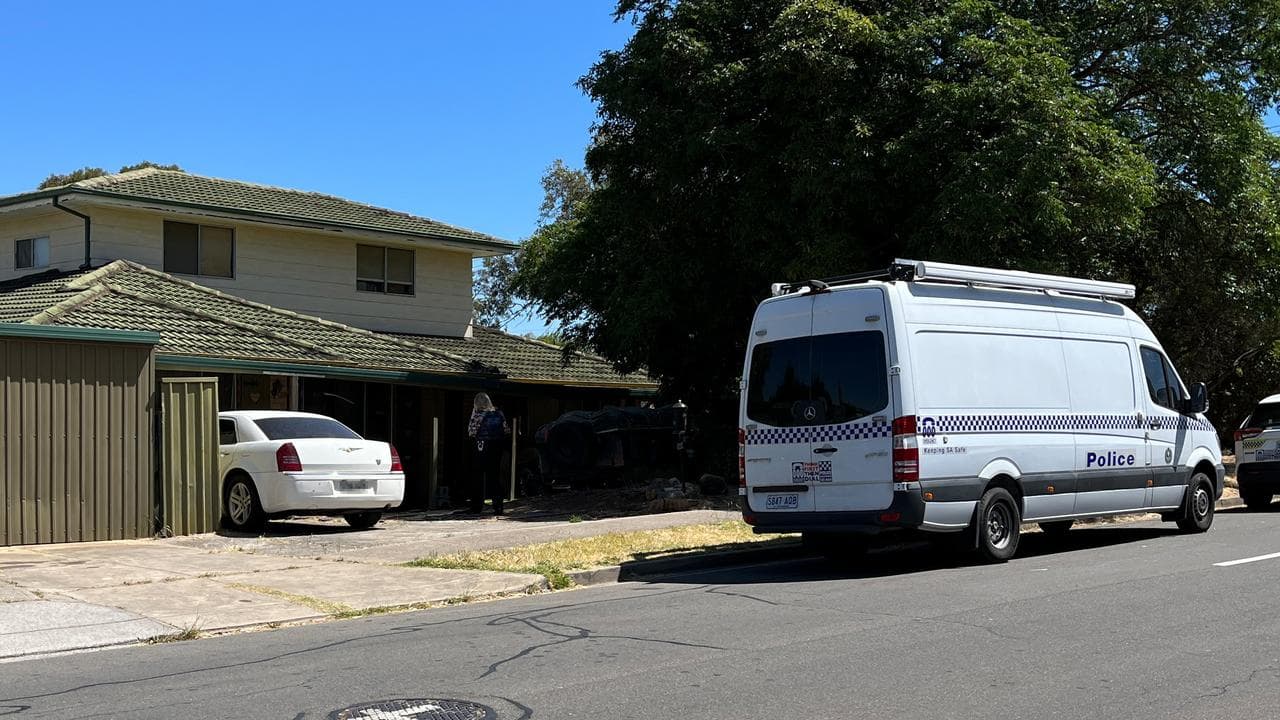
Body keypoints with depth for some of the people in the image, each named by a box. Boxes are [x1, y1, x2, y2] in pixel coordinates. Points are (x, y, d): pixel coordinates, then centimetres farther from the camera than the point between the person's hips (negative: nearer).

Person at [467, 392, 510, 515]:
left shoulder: (478, 415, -12)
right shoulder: (499, 414, 1)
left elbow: (471, 432, -8)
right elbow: (506, 431, 3)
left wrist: (473, 416, -3)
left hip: (480, 449, -4)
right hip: (496, 448, 4)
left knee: (477, 478, 7)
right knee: (495, 476, 9)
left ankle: (476, 507, 9)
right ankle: (498, 506, 1)